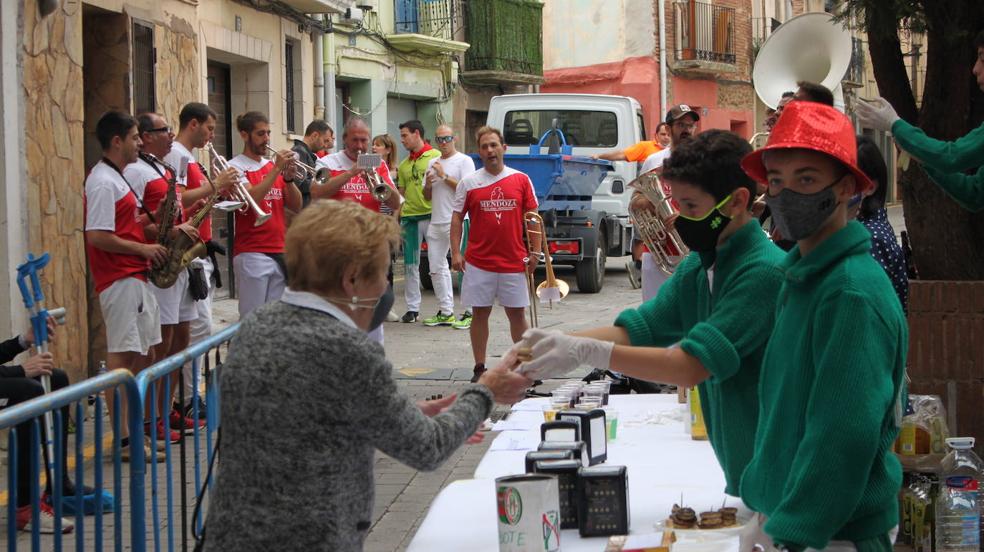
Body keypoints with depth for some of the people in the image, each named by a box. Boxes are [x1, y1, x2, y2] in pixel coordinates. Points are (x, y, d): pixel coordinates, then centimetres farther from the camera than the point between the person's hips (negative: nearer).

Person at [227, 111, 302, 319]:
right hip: (252, 254, -6)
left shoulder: (273, 165, 14)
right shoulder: (236, 167, -4)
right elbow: (251, 199, -20)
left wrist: (288, 178, -6)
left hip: (280, 252, 6)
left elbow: (296, 206, 11)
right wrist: (276, 169, -17)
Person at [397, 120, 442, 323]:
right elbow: (401, 194, 18)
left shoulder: (436, 156, -1)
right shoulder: (403, 165, 17)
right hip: (409, 216, 6)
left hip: (431, 215, -6)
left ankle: (446, 310, 1)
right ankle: (412, 308, 15)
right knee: (410, 265, 7)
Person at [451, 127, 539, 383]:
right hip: (478, 263, 0)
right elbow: (457, 219, 4)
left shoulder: (521, 180, 4)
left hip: (514, 262, 0)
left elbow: (532, 218, 6)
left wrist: (535, 252, 0)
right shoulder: (468, 183, 3)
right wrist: (456, 252, -5)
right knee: (480, 314, 5)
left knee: (517, 314, 6)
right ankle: (479, 368, 13)